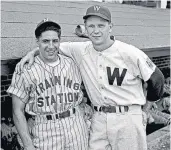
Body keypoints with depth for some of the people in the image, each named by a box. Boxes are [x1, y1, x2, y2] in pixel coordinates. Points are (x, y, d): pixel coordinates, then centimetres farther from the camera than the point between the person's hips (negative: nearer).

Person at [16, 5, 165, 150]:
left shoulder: (130, 53, -13)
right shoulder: (81, 50, -2)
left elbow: (157, 79, -2)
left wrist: (147, 100, 10)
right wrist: (32, 52, -4)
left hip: (128, 118, -3)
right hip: (98, 119, 3)